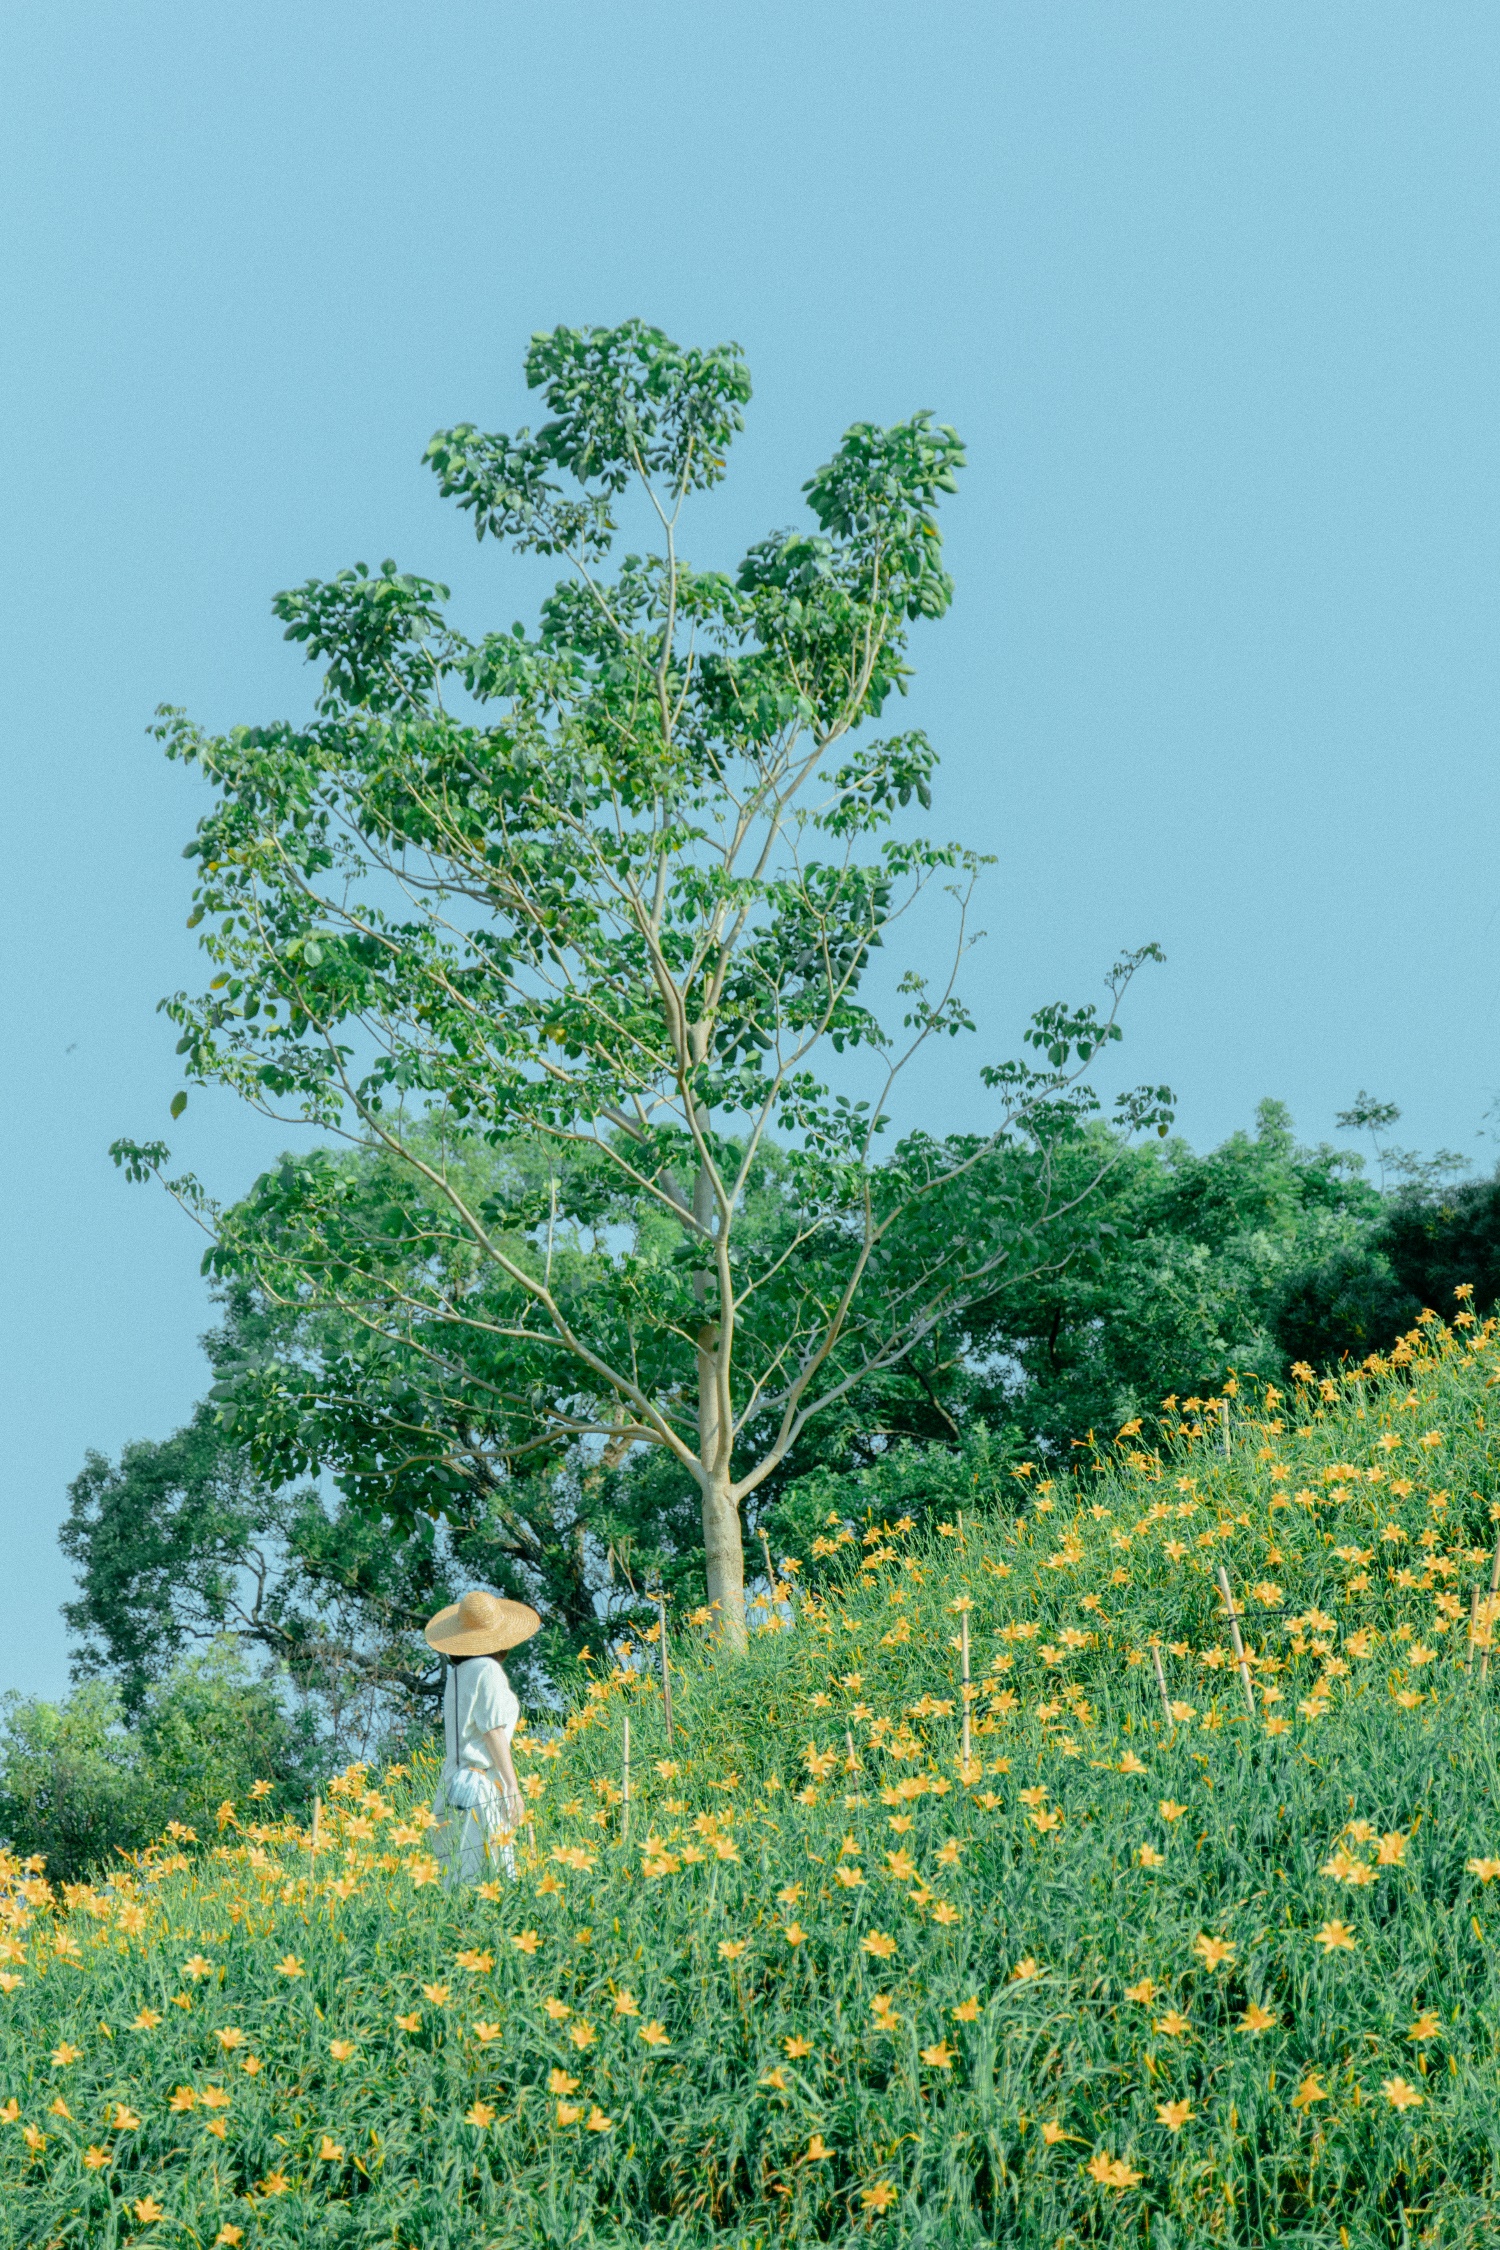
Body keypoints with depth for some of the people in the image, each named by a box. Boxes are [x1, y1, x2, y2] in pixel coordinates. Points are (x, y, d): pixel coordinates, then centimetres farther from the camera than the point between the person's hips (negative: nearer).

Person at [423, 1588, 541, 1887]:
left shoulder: (457, 1672, 12)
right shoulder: (487, 1670, -11)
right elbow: (494, 1732, -13)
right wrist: (513, 1787, -11)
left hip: (455, 1780, 8)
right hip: (484, 1782, -8)